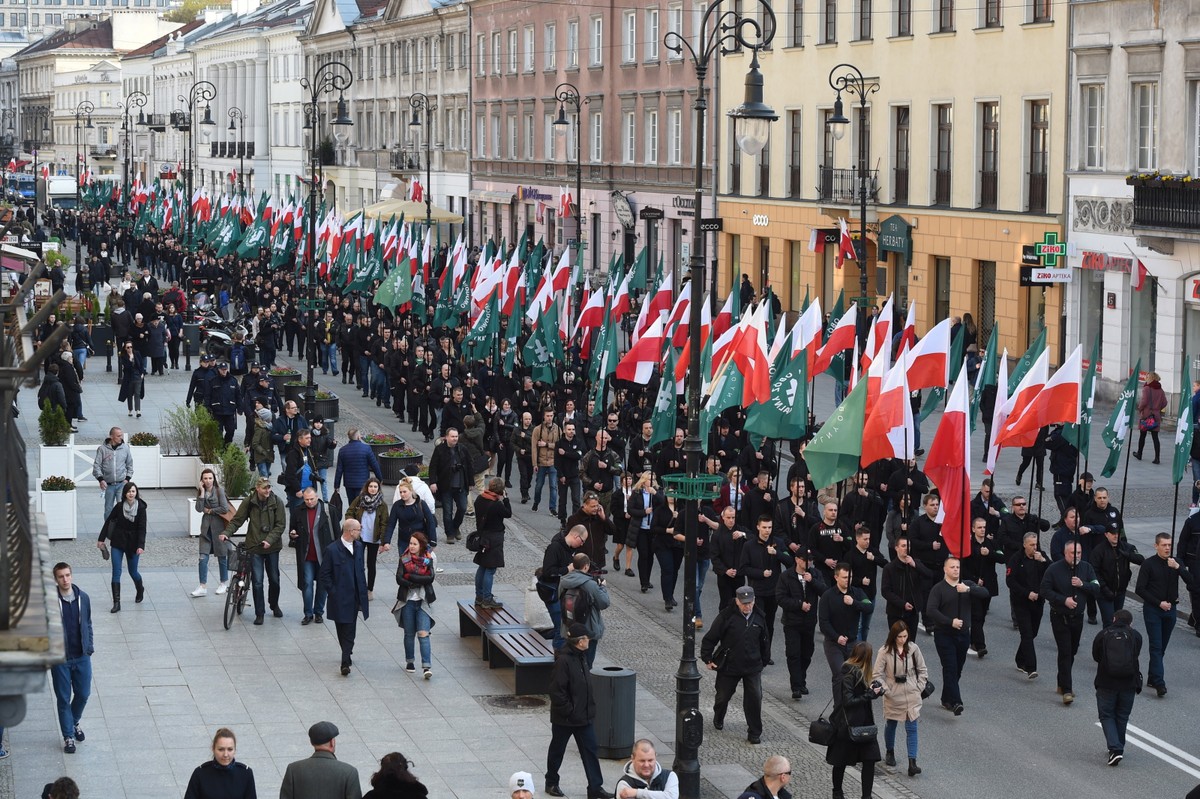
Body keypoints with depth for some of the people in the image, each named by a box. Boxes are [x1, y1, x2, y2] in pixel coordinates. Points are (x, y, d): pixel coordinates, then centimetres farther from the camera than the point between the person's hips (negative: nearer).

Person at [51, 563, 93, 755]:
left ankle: (74, 722, 40)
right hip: (60, 659, -3)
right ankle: (68, 736, 17)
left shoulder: (83, 598, -1)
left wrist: (89, 648, 5)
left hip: (81, 657, 3)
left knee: (83, 694, 12)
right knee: (63, 698, 5)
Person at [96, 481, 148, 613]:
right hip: (118, 542, 1)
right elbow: (108, 521, 4)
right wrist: (101, 539, 6)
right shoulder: (119, 506, -7)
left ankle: (140, 589, 44)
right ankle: (116, 603, -6)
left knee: (133, 571, 11)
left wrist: (140, 546, -22)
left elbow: (142, 528, -13)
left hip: (132, 543, -1)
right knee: (116, 572, -6)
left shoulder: (141, 508, -10)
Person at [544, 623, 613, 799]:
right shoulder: (563, 661, -23)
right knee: (557, 749, 12)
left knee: (590, 750, 5)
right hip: (564, 718, -8)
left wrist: (590, 708, 11)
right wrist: (568, 711, -19)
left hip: (583, 716, 8)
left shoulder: (581, 657, 5)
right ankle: (551, 783, 28)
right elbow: (556, 691, -23)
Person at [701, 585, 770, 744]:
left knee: (755, 698, -7)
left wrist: (763, 662, 18)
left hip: (752, 667, 2)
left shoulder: (758, 618, 1)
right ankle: (718, 719, 46)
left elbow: (763, 642, 15)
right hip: (729, 666, -2)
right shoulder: (727, 616, -14)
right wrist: (707, 659, -9)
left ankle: (754, 733, 4)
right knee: (723, 695, 15)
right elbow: (710, 638, -8)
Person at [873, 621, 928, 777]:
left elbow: (922, 670, 7)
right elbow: (878, 674, -6)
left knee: (911, 728, -5)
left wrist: (919, 688, -1)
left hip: (911, 696, 1)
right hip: (893, 696, -1)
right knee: (891, 724, 17)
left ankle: (912, 763, -8)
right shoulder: (885, 652, -10)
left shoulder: (913, 648, -3)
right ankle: (890, 753, 42)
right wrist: (885, 690, -14)